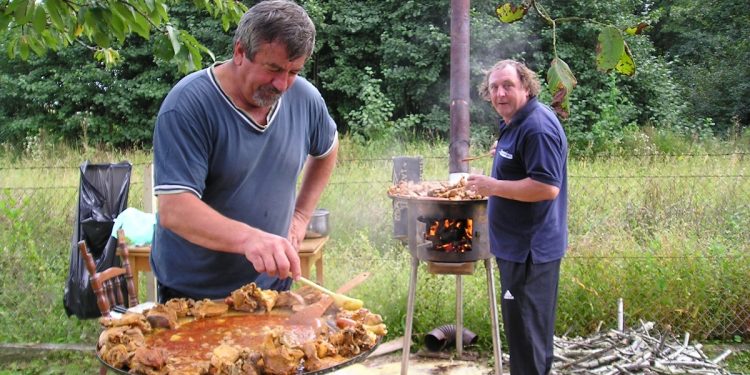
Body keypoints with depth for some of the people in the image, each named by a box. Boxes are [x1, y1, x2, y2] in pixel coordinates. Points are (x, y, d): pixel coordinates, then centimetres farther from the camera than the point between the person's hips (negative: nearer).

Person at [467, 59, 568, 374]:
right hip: (523, 244, 11)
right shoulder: (514, 123, 13)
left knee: (525, 328, -1)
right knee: (533, 325, 21)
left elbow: (547, 187, -28)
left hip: (529, 248, -11)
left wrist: (493, 186, -22)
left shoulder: (537, 126, -21)